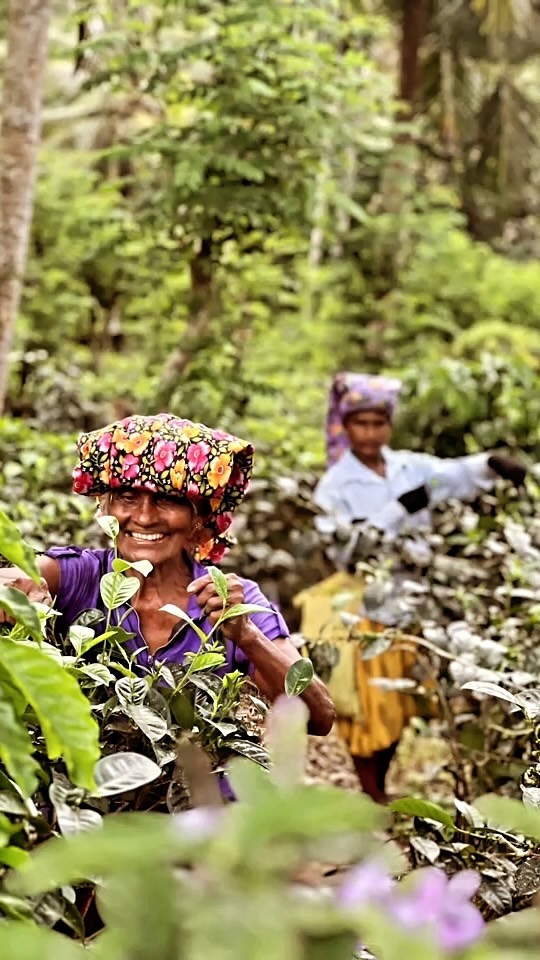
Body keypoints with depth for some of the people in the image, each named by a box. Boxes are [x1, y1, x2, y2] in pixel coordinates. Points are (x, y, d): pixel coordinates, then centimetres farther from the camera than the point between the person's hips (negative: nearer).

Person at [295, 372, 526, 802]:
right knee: (368, 705, 2)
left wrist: (492, 465, -28)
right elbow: (350, 546, -19)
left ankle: (380, 787, 28)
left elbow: (456, 475, -7)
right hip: (364, 607, -4)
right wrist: (400, 509, -25)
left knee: (400, 703, 12)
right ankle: (370, 796, 15)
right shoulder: (336, 485, -8)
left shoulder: (410, 467, 5)